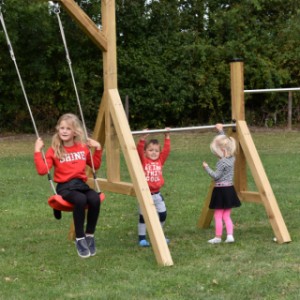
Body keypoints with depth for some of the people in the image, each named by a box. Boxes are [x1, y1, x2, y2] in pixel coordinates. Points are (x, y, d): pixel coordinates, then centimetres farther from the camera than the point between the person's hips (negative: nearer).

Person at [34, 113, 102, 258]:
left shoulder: (83, 147, 12)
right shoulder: (54, 150, 1)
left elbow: (95, 166, 23)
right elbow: (42, 170, -10)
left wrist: (98, 149, 12)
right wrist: (37, 151, -14)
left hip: (81, 184, 4)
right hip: (65, 187, -4)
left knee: (95, 199, -31)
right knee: (80, 200, -37)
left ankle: (89, 235, -10)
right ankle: (79, 239, -20)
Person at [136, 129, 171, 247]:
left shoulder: (160, 160, 6)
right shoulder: (142, 160, -5)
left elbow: (166, 150, 2)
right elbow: (139, 151, -20)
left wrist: (167, 138, -5)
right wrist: (142, 139, -32)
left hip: (157, 194, 5)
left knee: (162, 214, 8)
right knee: (143, 216, 0)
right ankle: (142, 238, 9)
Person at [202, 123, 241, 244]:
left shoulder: (222, 162, -18)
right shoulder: (232, 158, 6)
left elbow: (216, 176, -16)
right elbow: (225, 142, 19)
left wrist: (207, 168, -7)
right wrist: (221, 131, 25)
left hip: (221, 190, -8)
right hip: (230, 189, 8)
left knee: (218, 215, 2)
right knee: (226, 216, 12)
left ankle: (218, 237, 7)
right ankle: (230, 235, 0)